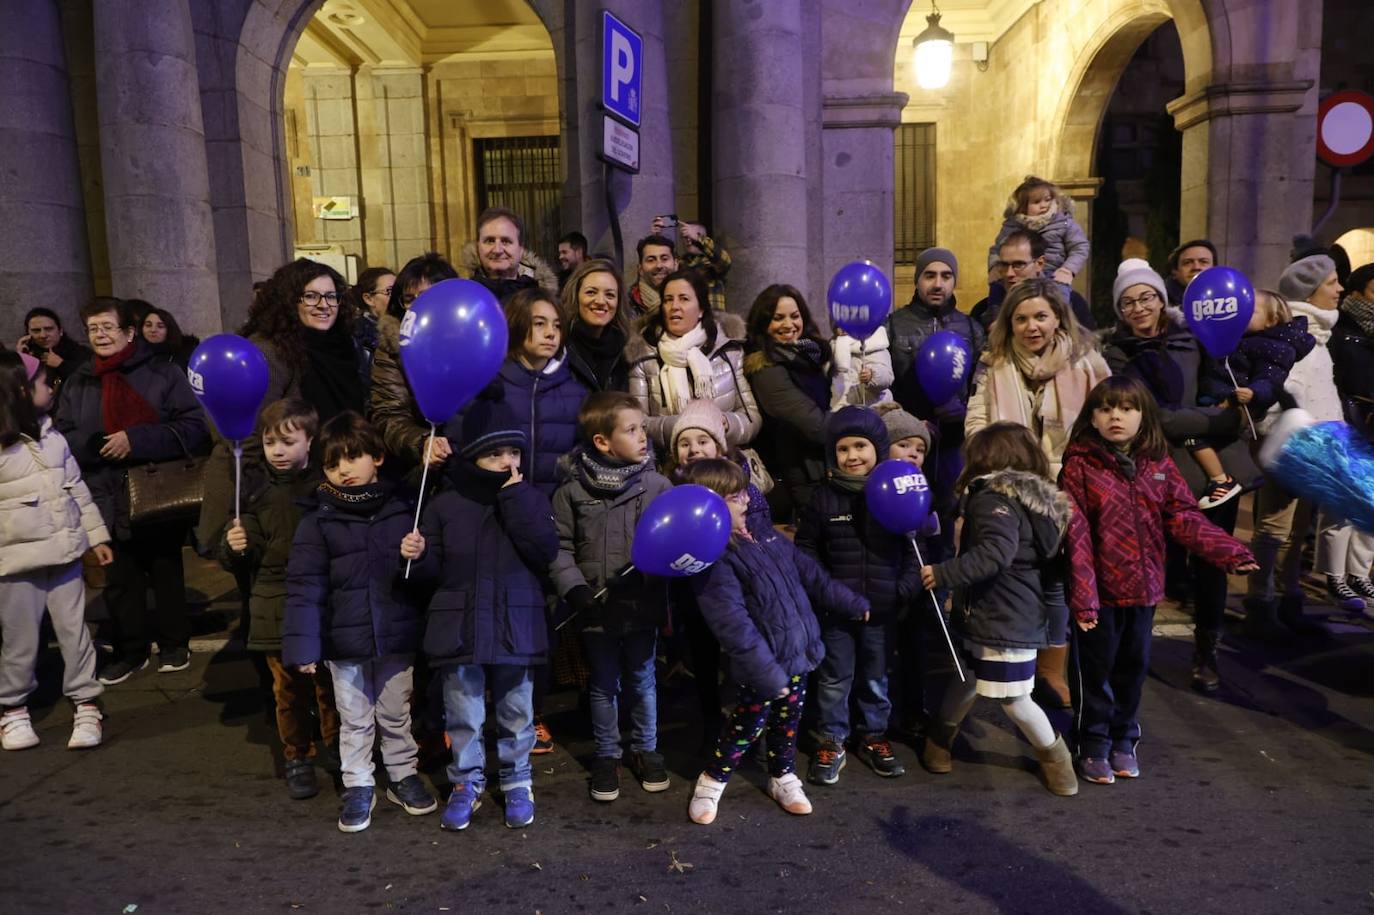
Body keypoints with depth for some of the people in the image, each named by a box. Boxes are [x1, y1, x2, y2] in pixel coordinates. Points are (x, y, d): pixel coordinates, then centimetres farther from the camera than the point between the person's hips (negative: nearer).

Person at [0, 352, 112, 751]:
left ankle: (86, 703, 18)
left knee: (74, 631, 9)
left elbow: (77, 489, 14)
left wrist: (96, 534, 13)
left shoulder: (52, 437, 8)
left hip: (63, 551, 5)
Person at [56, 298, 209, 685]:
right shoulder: (77, 383, 9)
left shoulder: (163, 373, -5)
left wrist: (136, 440, -22)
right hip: (109, 501, 4)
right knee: (119, 581, 12)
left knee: (167, 575, 11)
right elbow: (61, 439, 7)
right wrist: (93, 444, -15)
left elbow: (195, 427, -13)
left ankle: (174, 644, 27)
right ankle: (130, 650, 28)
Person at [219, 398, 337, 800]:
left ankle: (340, 749, 29)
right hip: (277, 610, 1)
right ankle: (298, 759, 26)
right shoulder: (258, 494, 2)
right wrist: (234, 548, -15)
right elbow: (243, 562, 5)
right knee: (289, 688, 9)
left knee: (332, 684, 10)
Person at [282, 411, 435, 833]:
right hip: (345, 640, -1)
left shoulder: (403, 506, -3)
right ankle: (357, 786, 30)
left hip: (396, 636, 1)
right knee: (354, 719, 14)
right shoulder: (319, 518, -7)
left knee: (397, 714, 17)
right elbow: (304, 585, -9)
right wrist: (303, 644, -14)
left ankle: (404, 775, 35)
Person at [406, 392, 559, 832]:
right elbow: (434, 571, 3)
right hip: (458, 627, 0)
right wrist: (417, 557, -19)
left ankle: (517, 783, 32)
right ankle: (467, 783, 31)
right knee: (463, 716, 12)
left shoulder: (531, 498, 0)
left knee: (516, 714, 14)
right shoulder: (444, 505, -1)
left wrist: (516, 500, -18)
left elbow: (546, 552, -16)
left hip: (515, 626, 0)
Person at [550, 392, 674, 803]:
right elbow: (559, 547, -2)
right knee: (604, 686, 15)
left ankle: (645, 749, 36)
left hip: (643, 605, 0)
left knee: (642, 682, 15)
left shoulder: (657, 485, -7)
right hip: (597, 610, 0)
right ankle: (607, 756, 33)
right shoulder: (571, 491, -6)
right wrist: (574, 588, -11)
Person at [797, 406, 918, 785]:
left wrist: (906, 588, -8)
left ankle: (873, 737, 35)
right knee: (834, 679, 10)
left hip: (882, 609, 1)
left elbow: (914, 547, 2)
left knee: (876, 678, 17)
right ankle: (832, 740, 26)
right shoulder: (824, 498, -5)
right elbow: (806, 549, 1)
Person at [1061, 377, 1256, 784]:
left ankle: (1123, 740, 36)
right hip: (1100, 590, -4)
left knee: (1133, 667, 18)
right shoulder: (1080, 465, -11)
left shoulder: (1158, 465, 3)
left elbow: (1184, 517, 0)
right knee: (1096, 670, 8)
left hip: (1143, 587, 4)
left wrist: (1229, 552, -13)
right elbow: (1076, 533, -15)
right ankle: (1093, 747, 24)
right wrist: (1081, 591, -20)